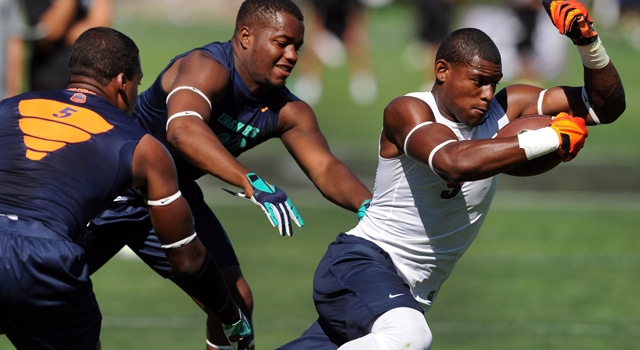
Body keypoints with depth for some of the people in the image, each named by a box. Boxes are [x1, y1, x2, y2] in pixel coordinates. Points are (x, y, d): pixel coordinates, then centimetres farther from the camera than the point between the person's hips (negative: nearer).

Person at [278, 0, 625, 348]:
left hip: (410, 293, 8)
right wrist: (552, 138, -36)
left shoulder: (505, 109, 0)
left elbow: (606, 105, 0)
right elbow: (455, 161, -39)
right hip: (359, 262, -8)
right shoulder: (407, 111, -17)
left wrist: (589, 42, -19)